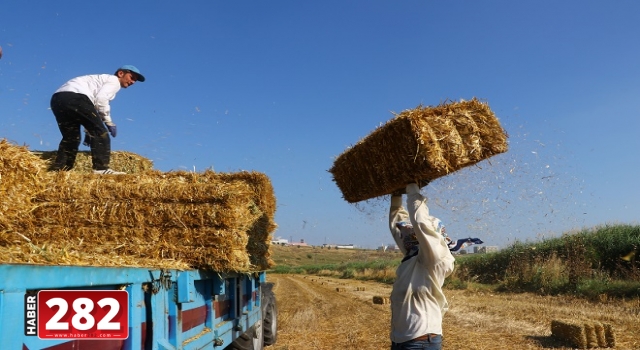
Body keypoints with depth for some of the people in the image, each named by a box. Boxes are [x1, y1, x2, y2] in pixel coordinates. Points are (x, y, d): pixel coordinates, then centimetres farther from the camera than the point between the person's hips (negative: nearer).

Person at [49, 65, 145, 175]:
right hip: (76, 97, -9)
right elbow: (100, 99, -9)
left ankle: (57, 169, 13)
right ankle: (101, 168, -17)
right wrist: (109, 122, -2)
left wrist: (89, 132, 26)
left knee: (71, 138, 18)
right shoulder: (114, 80, 9)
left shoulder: (103, 79, 36)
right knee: (100, 133, -8)